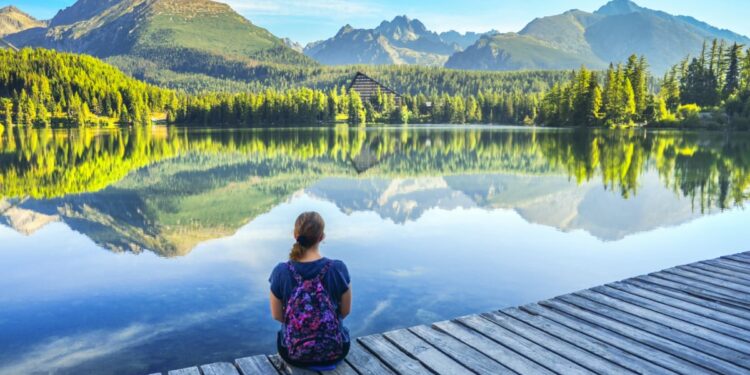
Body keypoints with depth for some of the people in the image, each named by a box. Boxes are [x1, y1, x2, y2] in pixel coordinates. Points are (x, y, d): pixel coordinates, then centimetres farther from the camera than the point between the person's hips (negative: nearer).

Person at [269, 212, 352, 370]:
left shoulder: (281, 271, -17)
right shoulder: (338, 268, -18)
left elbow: (277, 315, -4)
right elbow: (345, 311, -4)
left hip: (293, 353, 0)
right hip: (335, 351, 0)